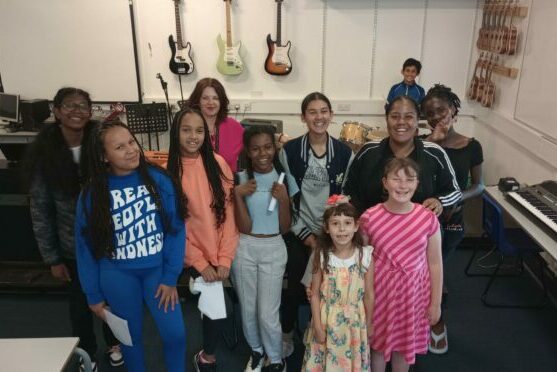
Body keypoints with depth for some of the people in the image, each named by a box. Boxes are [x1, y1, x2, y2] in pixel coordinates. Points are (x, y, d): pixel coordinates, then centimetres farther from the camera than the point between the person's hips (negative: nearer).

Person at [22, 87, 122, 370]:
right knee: (80, 301, 17)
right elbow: (40, 210, -6)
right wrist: (51, 258, -5)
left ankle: (114, 343, 46)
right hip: (73, 246, 0)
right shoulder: (44, 154, -11)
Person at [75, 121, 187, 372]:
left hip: (157, 269, 0)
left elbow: (176, 229, -8)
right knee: (131, 336, 17)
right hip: (117, 276, 0)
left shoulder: (158, 179, -12)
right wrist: (93, 294, 1)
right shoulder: (92, 193, -11)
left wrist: (171, 277, -9)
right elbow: (85, 246, -3)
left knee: (175, 333, 3)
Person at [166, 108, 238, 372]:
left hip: (221, 254, 2)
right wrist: (200, 263, -9)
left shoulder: (217, 164, -4)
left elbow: (228, 213, -4)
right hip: (195, 256, -2)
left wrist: (225, 258, -9)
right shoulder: (168, 171, -8)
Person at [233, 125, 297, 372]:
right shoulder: (241, 179, -5)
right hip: (244, 249, 1)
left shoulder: (284, 178, -4)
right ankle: (256, 351, 42)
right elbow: (244, 228, -10)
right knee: (248, 309, 15)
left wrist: (283, 199, -18)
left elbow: (285, 228, -3)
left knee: (267, 313, 2)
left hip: (273, 249, -1)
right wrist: (238, 195, -20)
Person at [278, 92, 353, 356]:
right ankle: (286, 335, 34)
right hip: (298, 234, -1)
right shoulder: (289, 150, -7)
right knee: (295, 287, 8)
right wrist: (304, 233, -8)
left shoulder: (344, 152, -2)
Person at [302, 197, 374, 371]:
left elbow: (369, 294, -3)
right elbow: (315, 294, -7)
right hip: (326, 321, 0)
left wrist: (368, 324, 5)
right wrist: (317, 326, -8)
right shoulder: (322, 256, -12)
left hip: (354, 321, 0)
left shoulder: (365, 255, -12)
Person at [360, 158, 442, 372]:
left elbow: (435, 263, -3)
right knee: (378, 342, 17)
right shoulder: (369, 218, -14)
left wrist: (436, 302, 2)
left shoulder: (428, 218, -11)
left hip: (413, 290, 1)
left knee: (404, 344, 20)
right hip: (380, 289, -1)